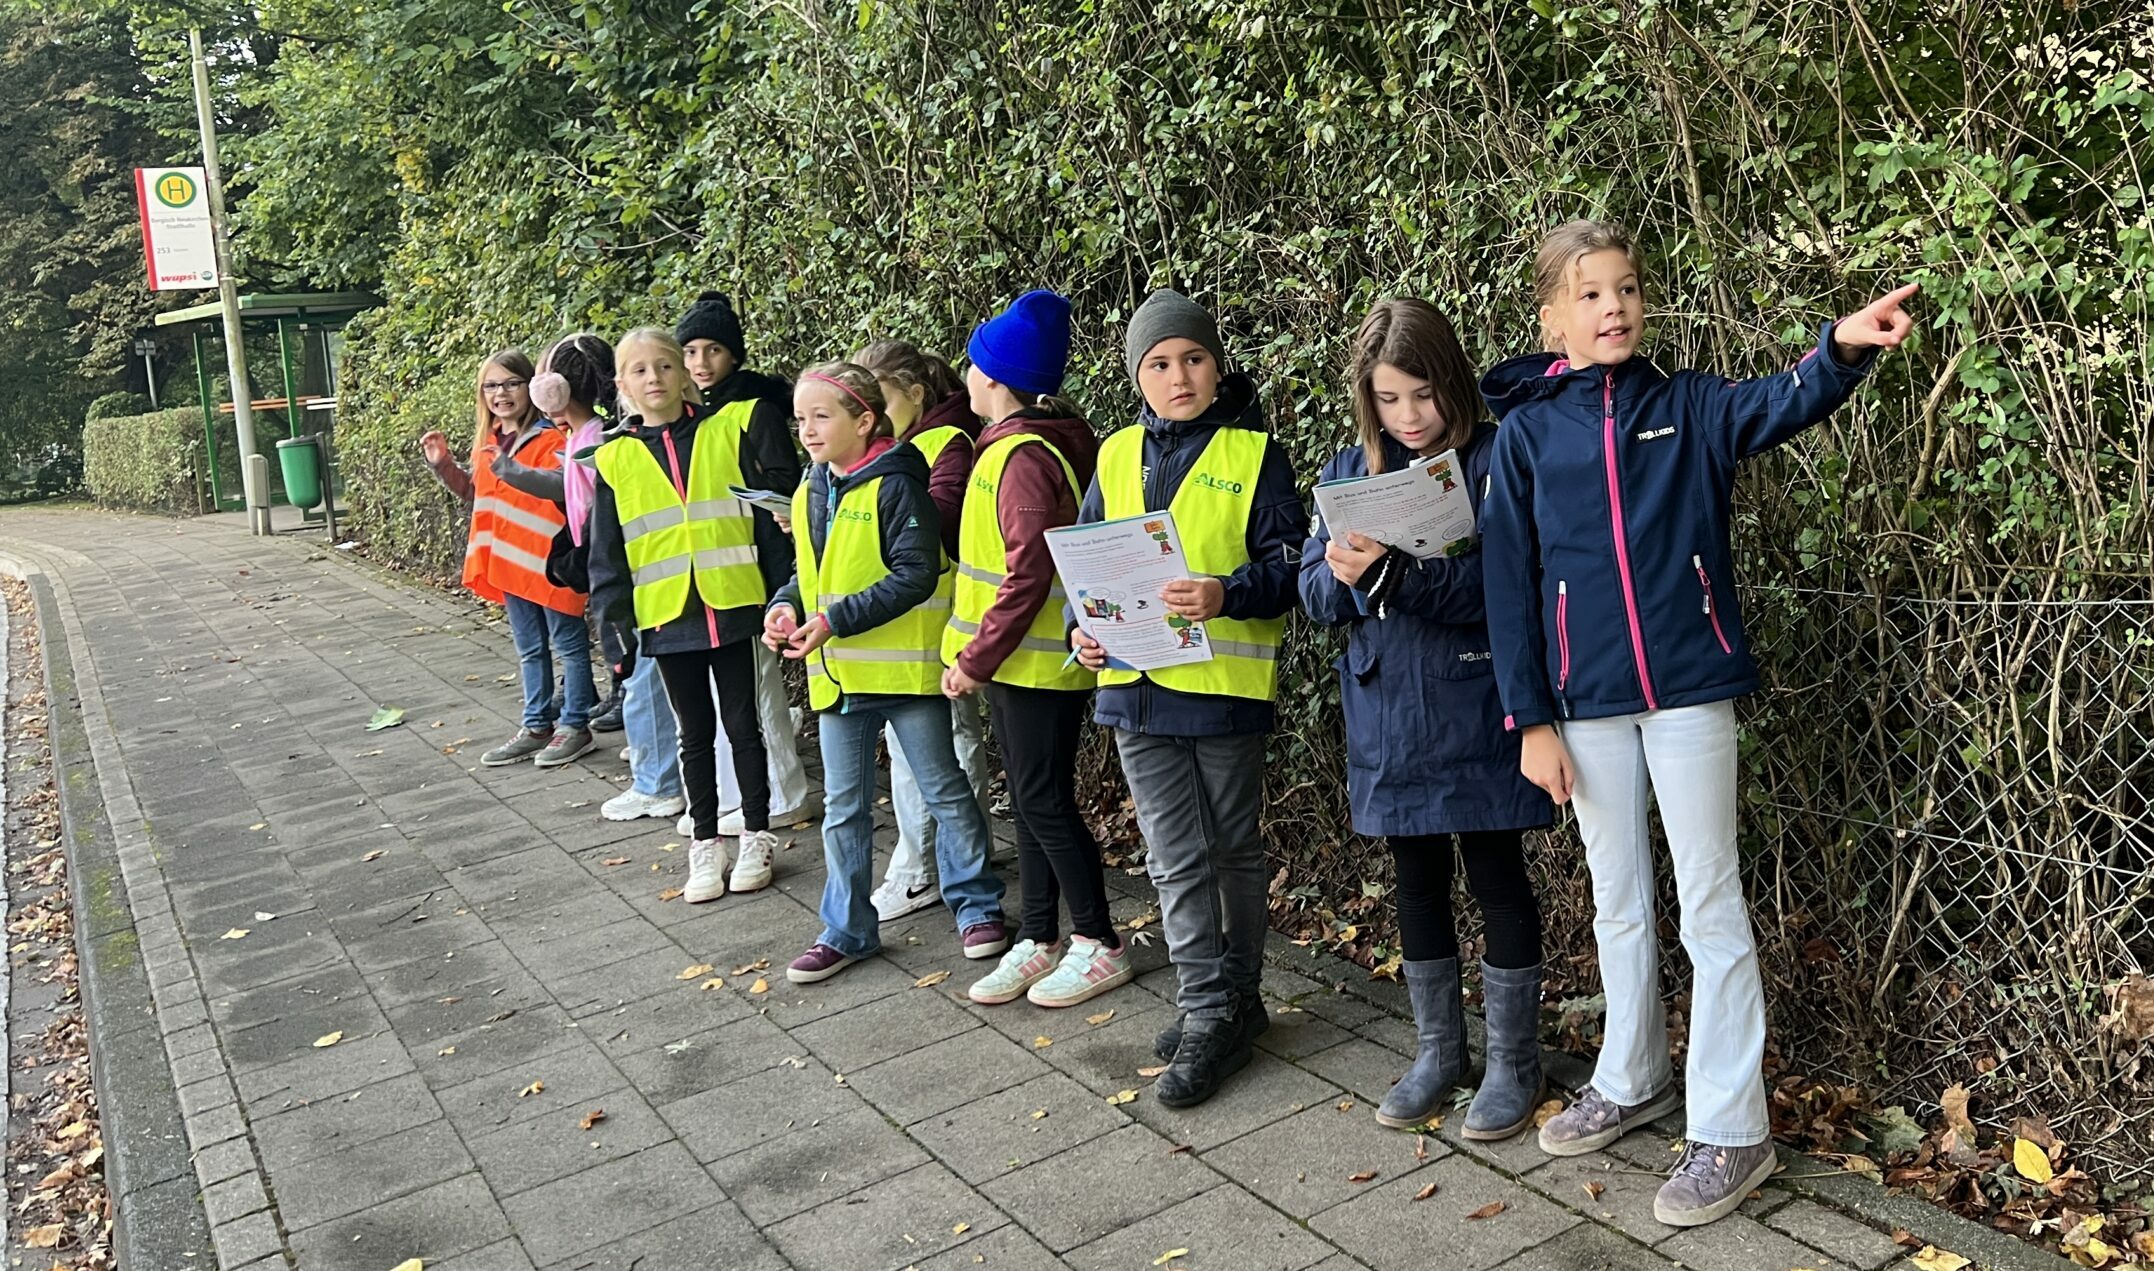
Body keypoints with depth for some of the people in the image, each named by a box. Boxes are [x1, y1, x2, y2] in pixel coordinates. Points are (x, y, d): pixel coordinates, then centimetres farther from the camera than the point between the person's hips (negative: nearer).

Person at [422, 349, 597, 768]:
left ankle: (574, 725, 11)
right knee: (530, 649, 15)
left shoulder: (551, 437, -13)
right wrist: (444, 466, 13)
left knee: (569, 645, 3)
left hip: (549, 558, -8)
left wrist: (510, 468, -36)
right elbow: (475, 492, 25)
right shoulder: (487, 441, 13)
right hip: (510, 560, 9)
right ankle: (536, 726, 24)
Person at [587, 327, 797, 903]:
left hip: (732, 606, -2)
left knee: (742, 724, 7)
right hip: (666, 616, 2)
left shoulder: (732, 427, -2)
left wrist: (780, 585, -3)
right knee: (695, 733, 11)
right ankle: (705, 844, 23)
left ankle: (757, 835, 22)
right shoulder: (614, 457, 4)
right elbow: (607, 552, 7)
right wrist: (619, 618, 2)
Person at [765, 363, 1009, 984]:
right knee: (843, 806, 12)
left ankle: (977, 907, 23)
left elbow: (917, 575, -21)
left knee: (945, 792, 7)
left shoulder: (895, 485, -14)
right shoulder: (810, 494, 9)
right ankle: (846, 930, 24)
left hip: (905, 668, -7)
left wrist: (834, 620, -22)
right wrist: (786, 606, -3)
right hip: (836, 674, 7)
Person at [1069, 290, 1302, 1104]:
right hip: (1136, 684, 4)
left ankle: (1234, 999, 26)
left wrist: (1227, 595, -26)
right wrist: (1083, 627, -2)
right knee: (1177, 861, 5)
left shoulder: (1252, 452, -3)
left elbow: (1287, 564, -7)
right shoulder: (1117, 456, 9)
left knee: (1233, 851, 11)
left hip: (1226, 684, -3)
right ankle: (1210, 1012, 15)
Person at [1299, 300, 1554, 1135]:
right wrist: (1341, 575, -19)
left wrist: (1393, 572, -28)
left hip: (1473, 714, -5)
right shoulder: (1351, 471, 8)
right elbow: (1314, 589, 4)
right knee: (1416, 879, 15)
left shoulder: (1495, 461, -7)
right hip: (1388, 719, 5)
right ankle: (1438, 1051, 30)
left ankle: (1514, 1061, 21)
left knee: (1496, 877, 5)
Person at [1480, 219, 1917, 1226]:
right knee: (1618, 902, 16)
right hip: (1585, 703, 2)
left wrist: (1843, 346, -39)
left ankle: (1731, 1129, 13)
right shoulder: (1525, 429, 1)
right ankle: (1631, 1081, 34)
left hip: (1687, 688, -1)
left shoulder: (1688, 409, 2)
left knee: (1710, 905, 3)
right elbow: (1509, 580, 0)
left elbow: (1782, 404, -18)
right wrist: (1531, 719, -3)